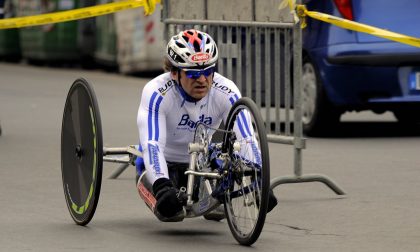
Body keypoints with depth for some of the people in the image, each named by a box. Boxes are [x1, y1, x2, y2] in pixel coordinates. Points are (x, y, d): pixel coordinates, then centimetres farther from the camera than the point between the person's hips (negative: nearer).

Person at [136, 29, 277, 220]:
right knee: (168, 203, -23)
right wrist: (162, 187, -56)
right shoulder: (156, 93, -31)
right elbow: (152, 144, -40)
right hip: (165, 162, -3)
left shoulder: (226, 93, -24)